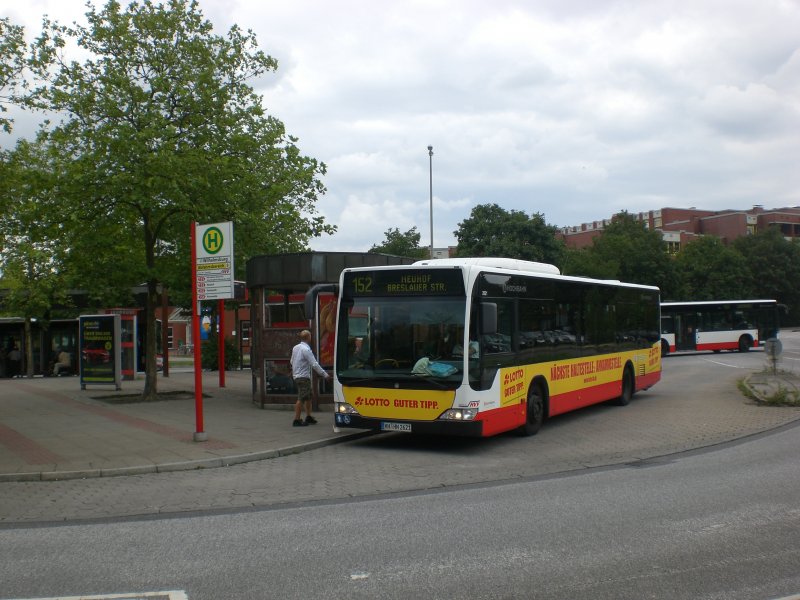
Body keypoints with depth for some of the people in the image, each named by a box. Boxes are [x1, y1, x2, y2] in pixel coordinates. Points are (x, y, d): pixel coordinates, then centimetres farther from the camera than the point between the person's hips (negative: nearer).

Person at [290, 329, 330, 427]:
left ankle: (308, 417, 23)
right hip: (303, 377, -10)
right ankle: (297, 420, -8)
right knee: (301, 399, -8)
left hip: (296, 376, 10)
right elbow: (314, 364, -19)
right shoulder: (306, 349, -17)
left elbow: (292, 361, 20)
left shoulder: (295, 348, 10)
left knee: (308, 397, 17)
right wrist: (325, 374, -14)